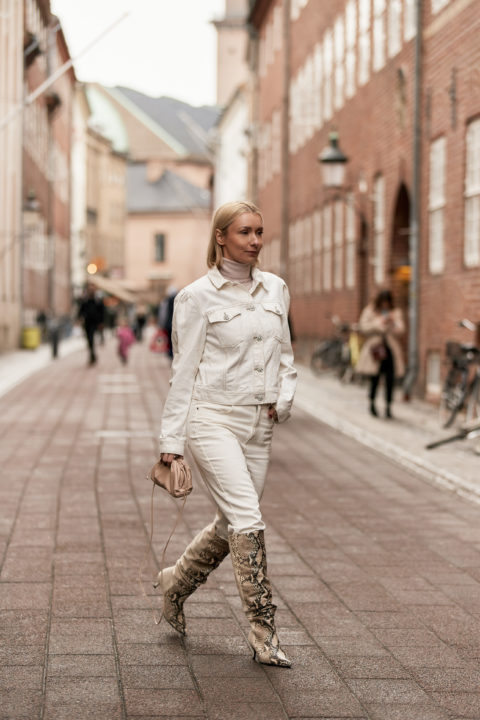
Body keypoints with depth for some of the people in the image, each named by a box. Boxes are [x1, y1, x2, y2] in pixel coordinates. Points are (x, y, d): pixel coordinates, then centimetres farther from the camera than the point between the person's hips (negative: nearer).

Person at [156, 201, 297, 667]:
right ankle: (263, 633, -5)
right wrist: (171, 443, -6)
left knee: (232, 526, 12)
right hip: (213, 419, -6)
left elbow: (284, 355, 20)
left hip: (258, 424, 6)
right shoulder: (197, 297, -6)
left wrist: (284, 398, 0)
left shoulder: (275, 289, 10)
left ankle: (176, 582, 39)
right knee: (248, 522, -15)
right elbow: (184, 371, -4)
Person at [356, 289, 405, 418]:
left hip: (390, 349, 2)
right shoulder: (369, 311, 6)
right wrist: (378, 322, -13)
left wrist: (394, 321, -16)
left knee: (390, 379, -5)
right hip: (375, 349, -2)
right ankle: (372, 404, 19)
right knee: (375, 378, -3)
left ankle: (388, 407, 3)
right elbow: (363, 327, -4)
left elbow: (400, 331, 2)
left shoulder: (396, 313, 11)